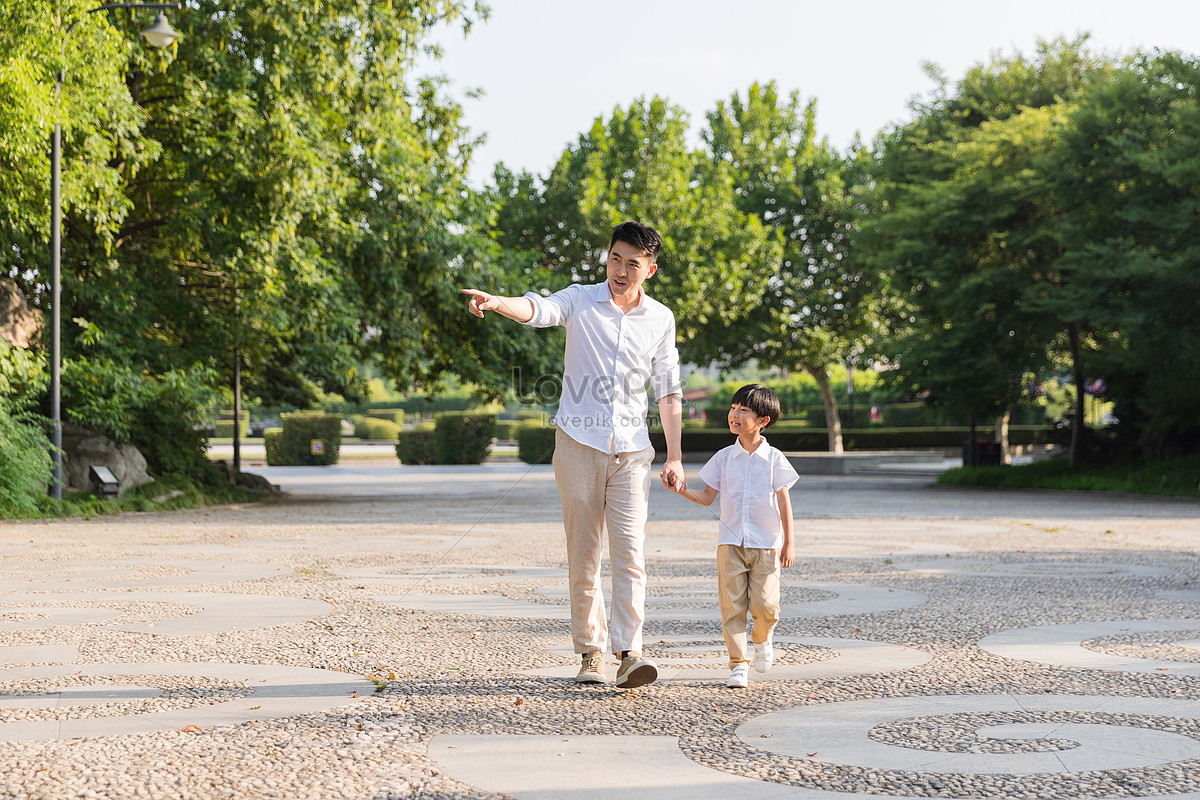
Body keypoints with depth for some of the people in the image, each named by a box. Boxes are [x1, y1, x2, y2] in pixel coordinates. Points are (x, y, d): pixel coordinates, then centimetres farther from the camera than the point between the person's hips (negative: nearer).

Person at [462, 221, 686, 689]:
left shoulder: (660, 319, 9)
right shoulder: (580, 300, 1)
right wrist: (495, 303, -42)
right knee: (583, 554, 3)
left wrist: (675, 457, 9)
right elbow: (538, 309, -20)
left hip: (632, 448, 1)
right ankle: (590, 651, 12)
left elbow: (668, 391, 13)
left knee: (629, 551, -9)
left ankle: (628, 653, -12)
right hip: (579, 443, -1)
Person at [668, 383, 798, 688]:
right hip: (731, 542, 2)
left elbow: (784, 501, 2)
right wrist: (683, 491, -9)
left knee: (765, 604, -8)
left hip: (766, 544, -2)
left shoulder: (774, 459, 0)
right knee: (732, 604, -3)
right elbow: (707, 497, 10)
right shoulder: (724, 458, 5)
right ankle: (738, 663, 4)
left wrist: (789, 542, -1)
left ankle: (762, 640, 24)